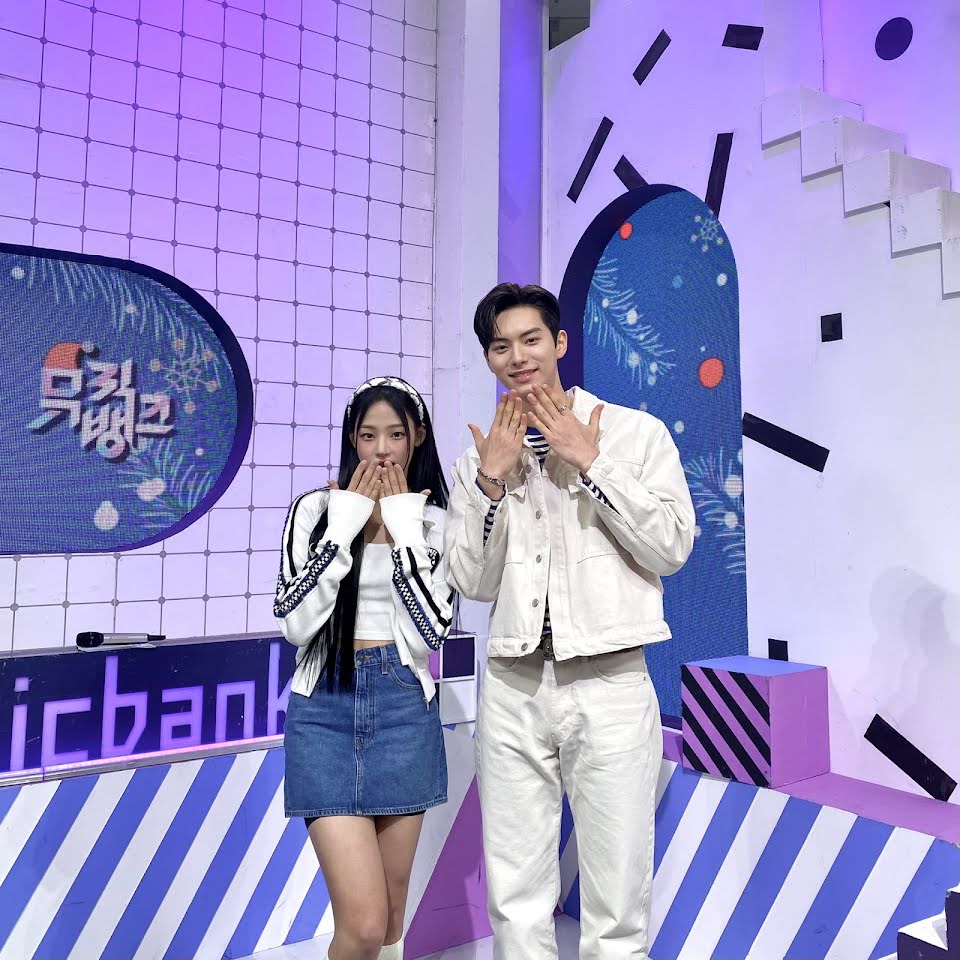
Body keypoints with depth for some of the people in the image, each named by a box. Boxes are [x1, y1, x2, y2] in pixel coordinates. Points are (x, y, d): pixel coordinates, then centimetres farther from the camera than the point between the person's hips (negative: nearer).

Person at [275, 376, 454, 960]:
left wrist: (406, 529, -10)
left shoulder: (435, 520, 4)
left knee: (391, 908, 13)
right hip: (326, 708, -1)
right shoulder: (317, 509, 1)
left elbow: (434, 629, -8)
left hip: (403, 707, 2)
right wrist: (344, 526, -11)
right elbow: (295, 623, -10)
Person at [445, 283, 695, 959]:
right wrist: (491, 478, -5)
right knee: (516, 901, 12)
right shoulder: (481, 457, 10)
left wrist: (589, 460, -10)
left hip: (609, 682, -3)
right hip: (513, 686, 3)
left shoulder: (636, 432, 2)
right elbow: (472, 582, 5)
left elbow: (673, 547, -7)